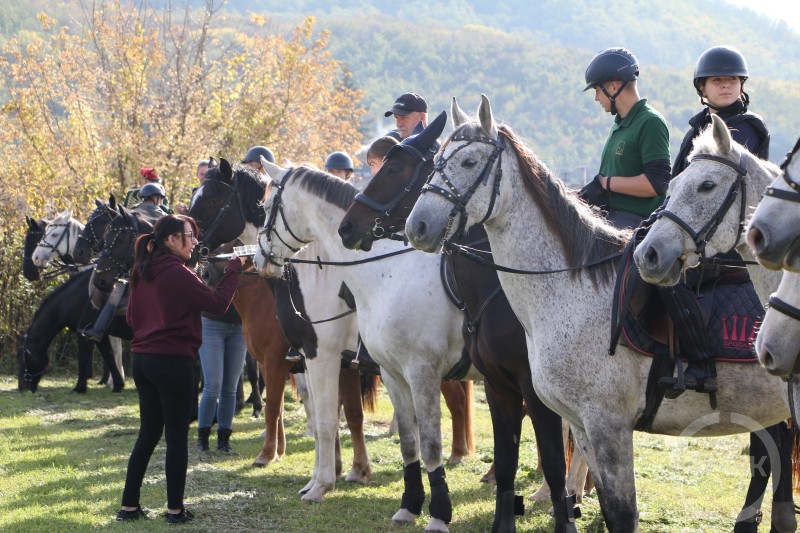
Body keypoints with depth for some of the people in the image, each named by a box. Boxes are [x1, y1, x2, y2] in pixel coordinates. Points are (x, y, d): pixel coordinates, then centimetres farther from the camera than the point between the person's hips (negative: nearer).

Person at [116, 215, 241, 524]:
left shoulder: (141, 273, 10)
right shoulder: (177, 273, -15)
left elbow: (132, 316, 18)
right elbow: (218, 303, -13)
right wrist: (233, 271, -4)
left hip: (142, 358, 8)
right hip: (173, 360, -8)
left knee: (148, 432, 15)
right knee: (177, 436, 1)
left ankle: (129, 506, 15)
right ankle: (175, 509, 5)